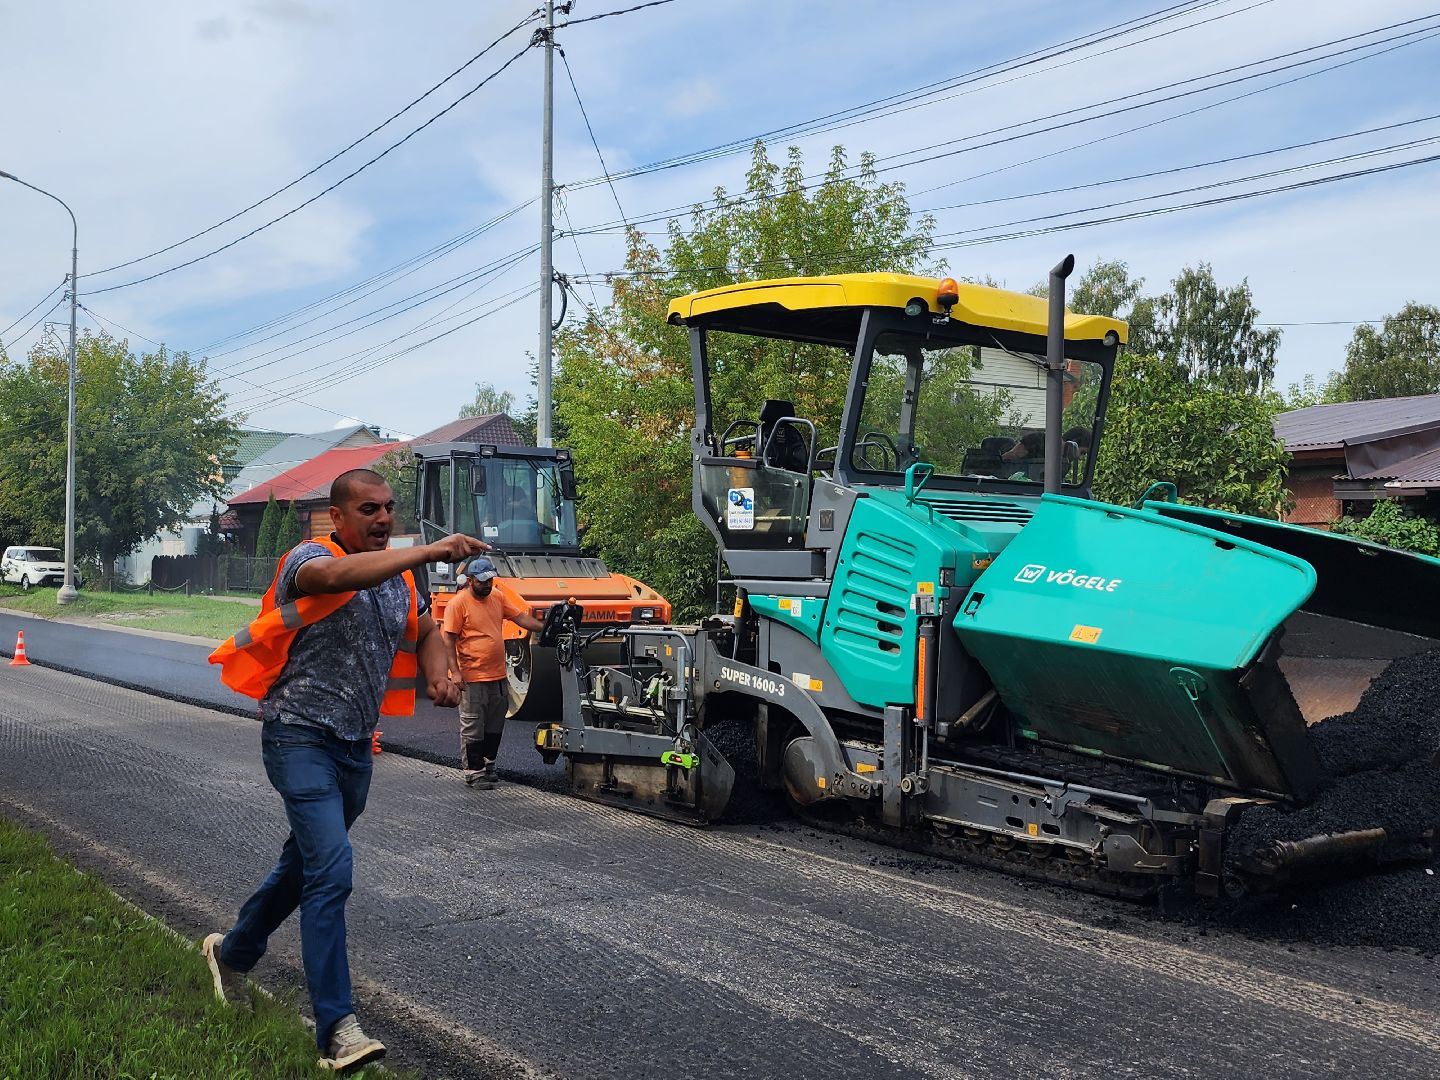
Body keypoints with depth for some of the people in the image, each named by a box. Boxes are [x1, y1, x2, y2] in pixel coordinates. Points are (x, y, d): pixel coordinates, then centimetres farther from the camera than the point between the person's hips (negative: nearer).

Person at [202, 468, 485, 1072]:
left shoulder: (398, 577, 9)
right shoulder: (309, 559, -13)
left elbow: (425, 633, 24)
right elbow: (336, 576, -38)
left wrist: (436, 675, 0)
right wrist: (429, 551, -44)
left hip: (356, 745, 8)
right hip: (301, 735, -8)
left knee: (307, 861, 22)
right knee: (331, 868, -20)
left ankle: (233, 952, 47)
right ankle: (337, 1028, -17)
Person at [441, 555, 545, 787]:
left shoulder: (498, 598, 10)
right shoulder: (458, 603, -10)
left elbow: (521, 617, 13)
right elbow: (448, 640, -11)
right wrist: (455, 672, -17)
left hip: (498, 677, 7)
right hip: (472, 679, -7)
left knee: (495, 727, 16)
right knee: (473, 730, 1)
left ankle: (487, 765, 30)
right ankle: (474, 773, 9)